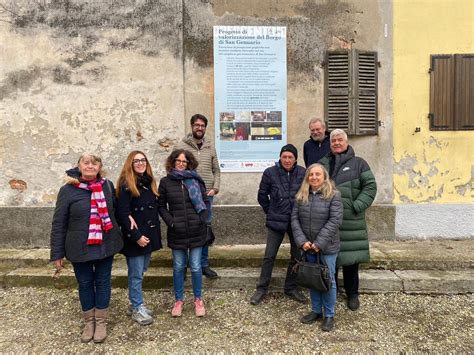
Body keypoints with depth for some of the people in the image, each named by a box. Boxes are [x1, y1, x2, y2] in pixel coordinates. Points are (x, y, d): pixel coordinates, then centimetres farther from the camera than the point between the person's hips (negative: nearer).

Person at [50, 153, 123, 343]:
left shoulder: (108, 186, -2)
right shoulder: (68, 190, -8)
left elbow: (116, 210, 15)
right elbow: (59, 223, -4)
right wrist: (57, 254, -3)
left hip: (105, 245, 1)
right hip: (80, 248, -1)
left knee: (102, 282, 12)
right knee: (85, 284, 13)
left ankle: (101, 322, 29)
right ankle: (88, 322, 33)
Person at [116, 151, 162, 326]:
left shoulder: (149, 182, 10)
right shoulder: (126, 185, -12)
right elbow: (122, 213, -17)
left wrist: (154, 232, 10)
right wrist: (136, 236, -19)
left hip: (150, 235, 7)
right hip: (135, 237, -7)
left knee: (141, 271, 16)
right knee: (136, 274, 4)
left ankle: (135, 304, 31)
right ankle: (137, 309, 18)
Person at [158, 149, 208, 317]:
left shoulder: (195, 180, 1)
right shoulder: (165, 182, 0)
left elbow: (205, 201, 5)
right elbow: (161, 206, 3)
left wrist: (202, 219, -6)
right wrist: (171, 222, -8)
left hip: (196, 230, 0)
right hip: (177, 232, 0)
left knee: (195, 267, 8)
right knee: (178, 267, 12)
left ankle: (198, 299, 26)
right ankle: (179, 300, 29)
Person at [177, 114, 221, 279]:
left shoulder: (210, 147, 9)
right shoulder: (182, 146, -3)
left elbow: (216, 170, 12)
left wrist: (215, 188, -1)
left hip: (207, 195, 4)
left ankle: (204, 265, 24)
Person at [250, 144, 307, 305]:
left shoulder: (302, 173, -7)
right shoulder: (270, 172, -9)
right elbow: (262, 195, 3)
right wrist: (271, 212, 7)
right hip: (276, 221, -2)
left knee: (297, 256, 12)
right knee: (269, 256, 3)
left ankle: (291, 288, 30)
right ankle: (261, 289, 18)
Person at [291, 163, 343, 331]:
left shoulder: (333, 195, -9)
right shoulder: (301, 196, 5)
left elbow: (335, 221, -16)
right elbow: (295, 219, 1)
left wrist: (319, 243, -18)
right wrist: (302, 241, -11)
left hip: (327, 247, -4)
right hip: (308, 246, 4)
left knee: (328, 280, 6)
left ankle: (329, 315, 22)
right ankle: (316, 311, 30)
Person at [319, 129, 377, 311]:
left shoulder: (358, 163, 4)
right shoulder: (323, 163, 11)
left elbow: (370, 186, 0)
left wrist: (357, 206, -11)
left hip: (350, 221, -2)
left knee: (350, 256, 6)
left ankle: (352, 294, 25)